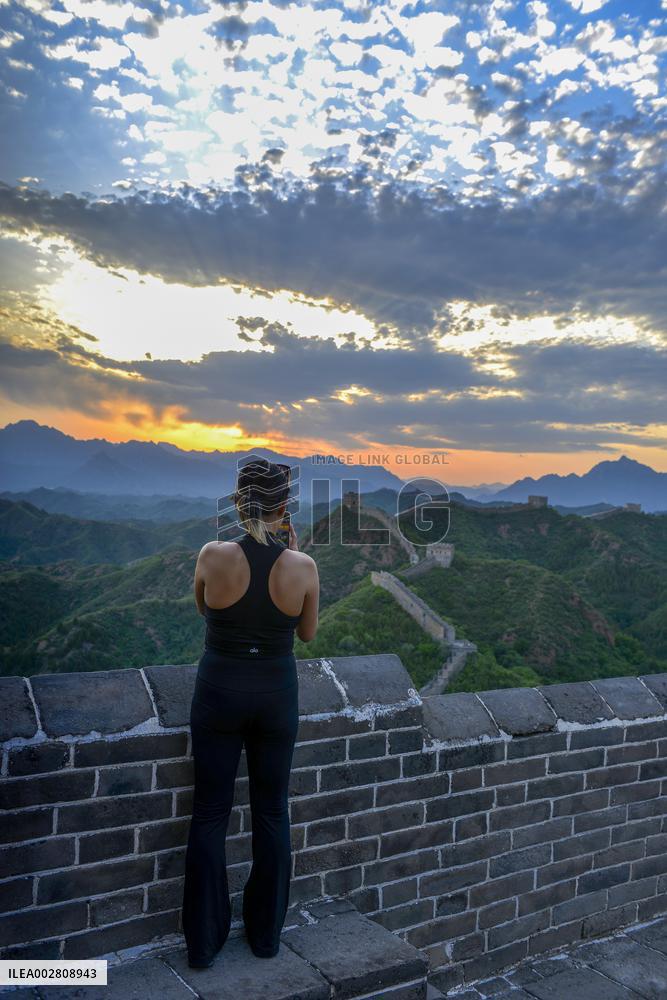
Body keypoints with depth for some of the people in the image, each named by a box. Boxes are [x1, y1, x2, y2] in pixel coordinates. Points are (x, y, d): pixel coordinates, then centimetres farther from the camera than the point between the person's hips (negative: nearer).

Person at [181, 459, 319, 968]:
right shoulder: (303, 566, -15)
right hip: (276, 693, 1)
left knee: (210, 814, 14)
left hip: (219, 690, 0)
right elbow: (308, 632, 1)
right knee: (272, 812, 17)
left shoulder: (214, 555, -16)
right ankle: (266, 934, 32)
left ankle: (204, 940, 26)